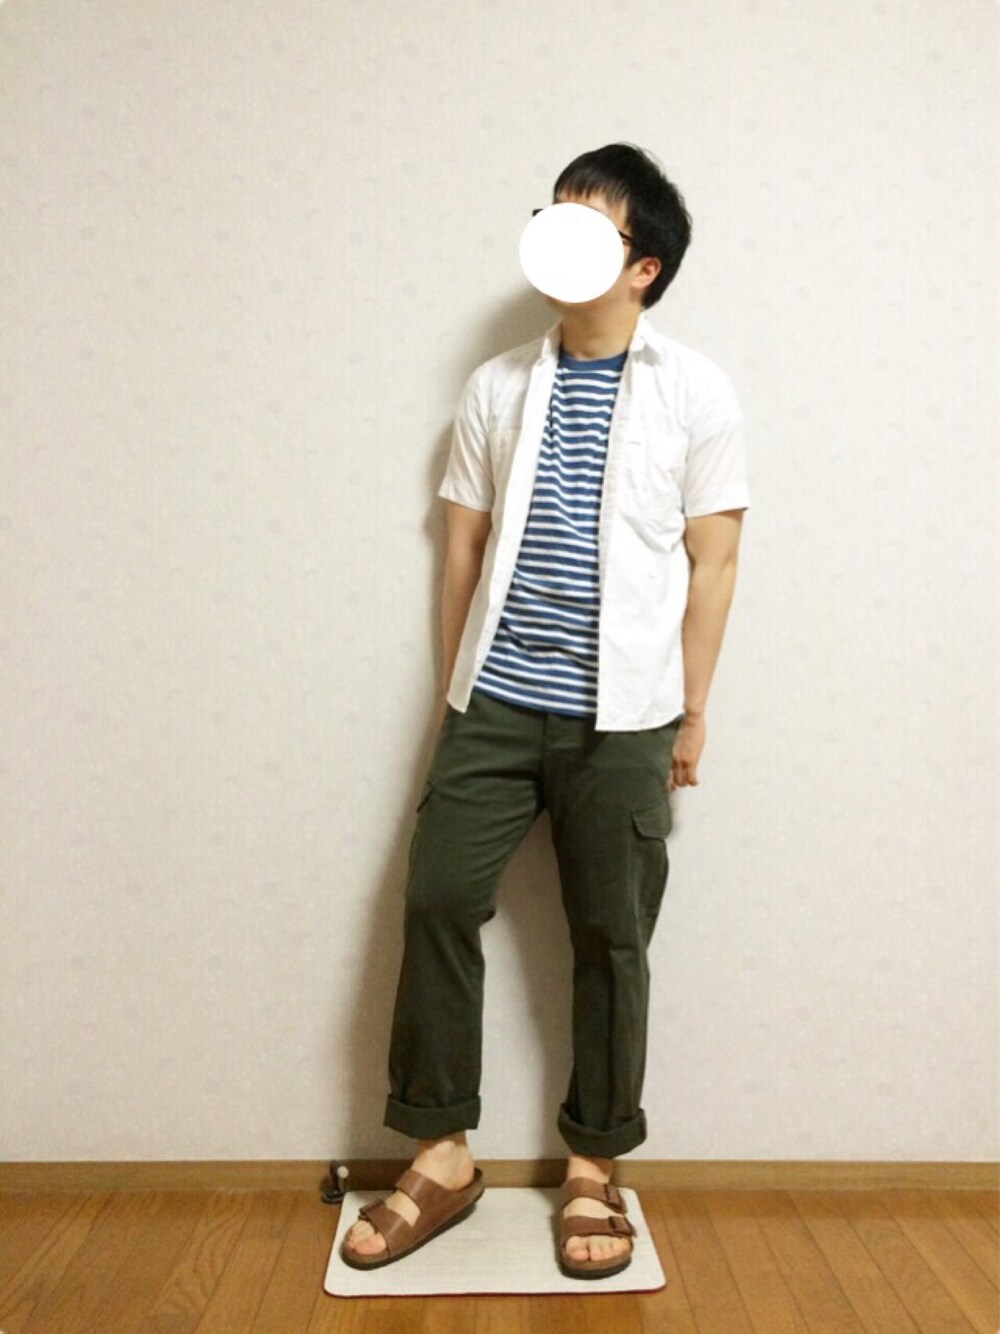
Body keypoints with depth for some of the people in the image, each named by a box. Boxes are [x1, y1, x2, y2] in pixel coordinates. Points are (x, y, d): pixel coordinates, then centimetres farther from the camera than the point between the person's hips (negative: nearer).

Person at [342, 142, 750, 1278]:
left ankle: (592, 1166, 25)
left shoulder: (694, 391, 0)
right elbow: (464, 547, 11)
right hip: (493, 704, 3)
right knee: (436, 903, 0)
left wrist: (691, 714, 0)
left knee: (610, 938, 6)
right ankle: (440, 1156, 18)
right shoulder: (497, 387, 9)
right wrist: (453, 689, 10)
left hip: (621, 717, -2)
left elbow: (712, 561, 1)